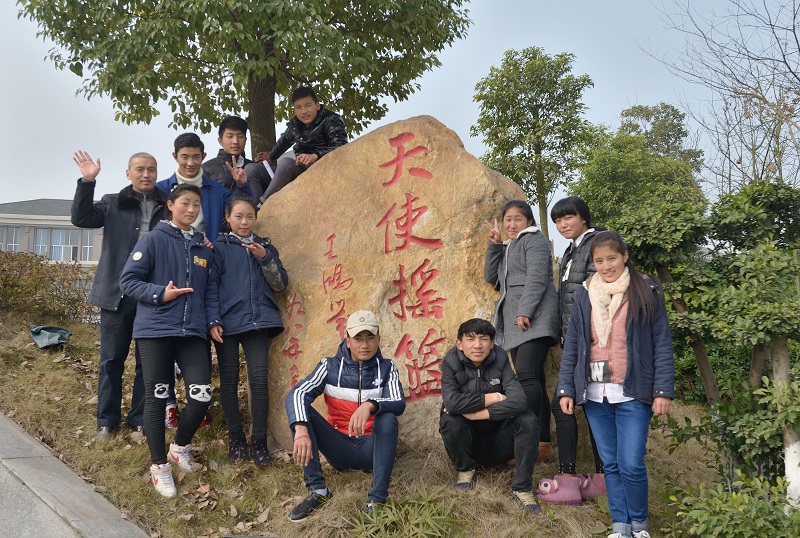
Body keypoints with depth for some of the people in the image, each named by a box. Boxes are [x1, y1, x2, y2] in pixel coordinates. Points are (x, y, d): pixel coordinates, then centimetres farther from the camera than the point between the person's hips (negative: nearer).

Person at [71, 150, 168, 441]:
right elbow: (81, 218, -2)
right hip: (117, 293, 0)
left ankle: (139, 420, 16)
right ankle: (107, 421, 16)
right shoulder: (113, 204, 10)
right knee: (111, 359, 6)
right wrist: (87, 182, -13)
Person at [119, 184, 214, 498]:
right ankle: (160, 465, 18)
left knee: (202, 394, -7)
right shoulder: (154, 240, -2)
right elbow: (127, 281, -5)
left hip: (192, 332, 4)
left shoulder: (204, 249, 13)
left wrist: (212, 322, 9)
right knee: (156, 397, 3)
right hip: (155, 330, -4)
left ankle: (181, 446, 21)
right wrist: (160, 294, -16)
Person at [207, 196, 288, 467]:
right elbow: (211, 286, 0)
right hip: (227, 322, -1)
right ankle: (235, 438, 14)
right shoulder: (219, 247, 7)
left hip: (258, 320, 1)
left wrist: (264, 258, -6)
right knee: (229, 380, 1)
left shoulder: (265, 247, 15)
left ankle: (259, 442, 0)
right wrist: (213, 321, -10)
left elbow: (280, 284, 8)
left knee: (259, 379, -7)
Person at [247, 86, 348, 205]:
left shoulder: (331, 121, -7)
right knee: (251, 169, -1)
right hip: (297, 169, 8)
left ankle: (263, 203, -21)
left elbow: (341, 147, -23)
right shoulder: (294, 125, 12)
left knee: (286, 162, -34)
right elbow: (283, 141, 34)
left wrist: (315, 156, -36)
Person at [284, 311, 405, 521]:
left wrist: (369, 405, -39)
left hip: (371, 448, -1)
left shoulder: (386, 368, 1)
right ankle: (317, 491, -23)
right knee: (301, 409, -18)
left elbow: (399, 404, -16)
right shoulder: (330, 366, 0)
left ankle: (377, 500, -33)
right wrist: (301, 430, -35)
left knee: (387, 417, -30)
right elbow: (296, 394, -15)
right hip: (338, 447, 1)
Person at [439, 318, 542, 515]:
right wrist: (493, 398, -24)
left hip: (499, 443, 1)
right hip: (468, 442, -1)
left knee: (528, 420, -25)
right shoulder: (452, 363, -13)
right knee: (449, 421, -30)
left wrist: (477, 413, -27)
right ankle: (465, 469, -1)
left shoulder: (500, 360, -10)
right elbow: (451, 402, -30)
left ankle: (522, 488, -13)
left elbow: (519, 401, -25)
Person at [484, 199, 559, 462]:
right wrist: (495, 245, 8)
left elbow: (537, 278, -12)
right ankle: (543, 442, 8)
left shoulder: (535, 240, 1)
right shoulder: (507, 248, 26)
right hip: (514, 322, 9)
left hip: (532, 318, -9)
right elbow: (491, 277, 17)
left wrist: (525, 311, -21)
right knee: (534, 380, 6)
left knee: (527, 375, -20)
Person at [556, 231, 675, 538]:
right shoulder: (583, 296, 8)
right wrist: (566, 389, 3)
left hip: (632, 394, -3)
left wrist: (663, 391, -9)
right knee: (610, 463, 9)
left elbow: (662, 344, -3)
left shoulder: (646, 292, 0)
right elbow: (571, 346, 9)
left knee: (631, 464, -4)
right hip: (594, 394, 3)